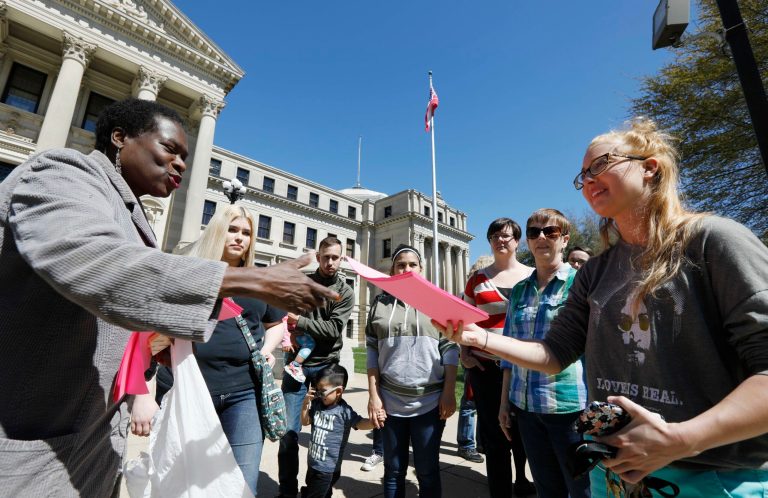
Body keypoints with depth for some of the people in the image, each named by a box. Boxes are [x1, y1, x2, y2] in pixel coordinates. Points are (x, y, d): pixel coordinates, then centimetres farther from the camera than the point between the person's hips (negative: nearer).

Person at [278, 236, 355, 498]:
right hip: (297, 363, 1)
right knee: (289, 431, 4)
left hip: (326, 366, -1)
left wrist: (299, 321, -16)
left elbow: (333, 329, -12)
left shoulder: (345, 293, -1)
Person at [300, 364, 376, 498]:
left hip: (328, 469, -6)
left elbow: (361, 423, -24)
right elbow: (305, 422, 7)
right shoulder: (317, 405, -5)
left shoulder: (344, 411, -22)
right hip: (312, 463, 6)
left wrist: (374, 421, -45)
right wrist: (306, 403, -9)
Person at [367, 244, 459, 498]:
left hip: (430, 401, -1)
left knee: (427, 471, 11)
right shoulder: (380, 303, 4)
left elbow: (450, 349, -1)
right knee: (393, 470, 16)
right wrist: (373, 395, 1)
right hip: (391, 401, 2)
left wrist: (449, 392, -6)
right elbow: (372, 352, 5)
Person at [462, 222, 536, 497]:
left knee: (522, 428, 17)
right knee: (494, 433, 6)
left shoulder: (531, 276, 3)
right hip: (485, 366, -1)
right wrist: (463, 352, 1)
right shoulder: (478, 277, 2)